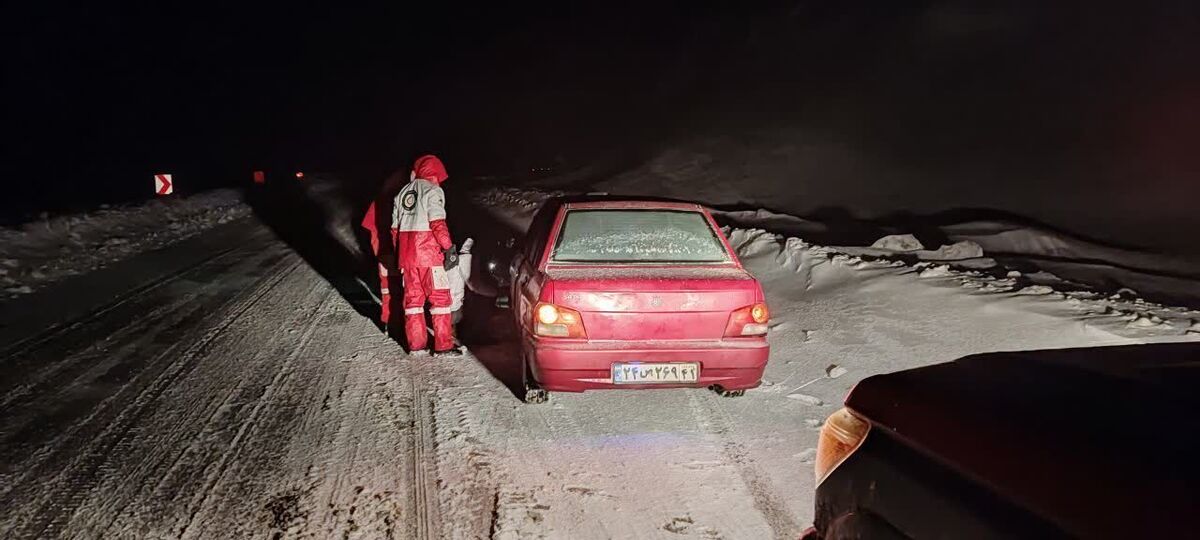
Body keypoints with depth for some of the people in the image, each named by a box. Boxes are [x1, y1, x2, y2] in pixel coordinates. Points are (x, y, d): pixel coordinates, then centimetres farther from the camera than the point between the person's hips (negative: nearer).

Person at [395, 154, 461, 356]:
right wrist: (449, 247, -11)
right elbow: (438, 223, -16)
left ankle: (415, 344, 16)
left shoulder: (403, 192, 16)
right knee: (440, 297, 0)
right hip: (428, 252, -6)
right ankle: (443, 346, 0)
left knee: (413, 297, 12)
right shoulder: (433, 191, -5)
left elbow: (395, 227, 17)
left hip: (407, 254, 6)